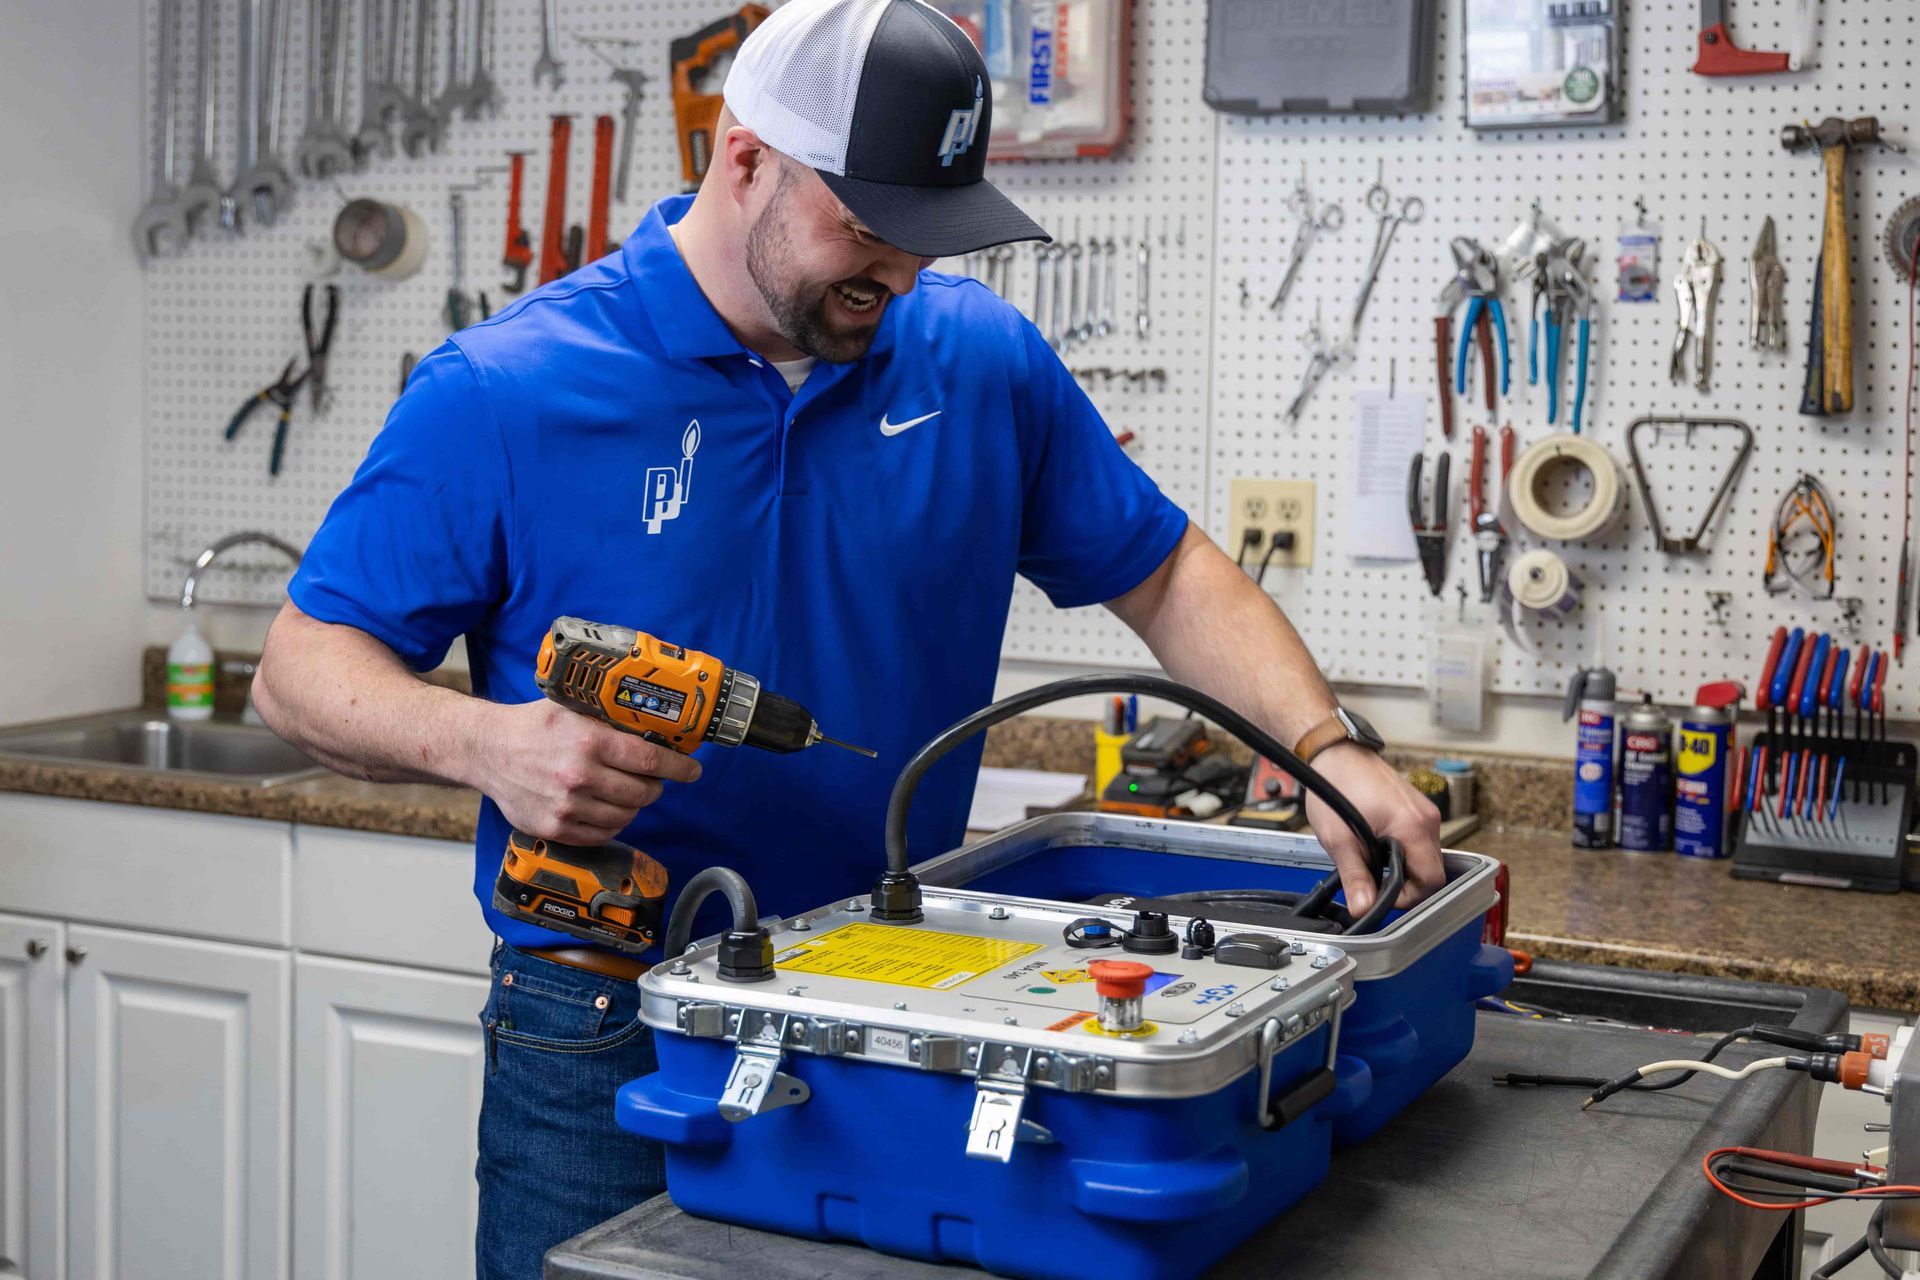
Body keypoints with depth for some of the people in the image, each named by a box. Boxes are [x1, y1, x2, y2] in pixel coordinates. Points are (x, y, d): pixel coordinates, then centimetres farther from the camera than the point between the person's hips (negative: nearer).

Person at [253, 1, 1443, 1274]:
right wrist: (485, 742, -25)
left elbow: (1169, 575, 8)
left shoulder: (984, 359, 0)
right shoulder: (503, 393, -11)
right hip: (609, 1041, -3)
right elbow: (303, 665, -6)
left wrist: (1330, 748, -6)